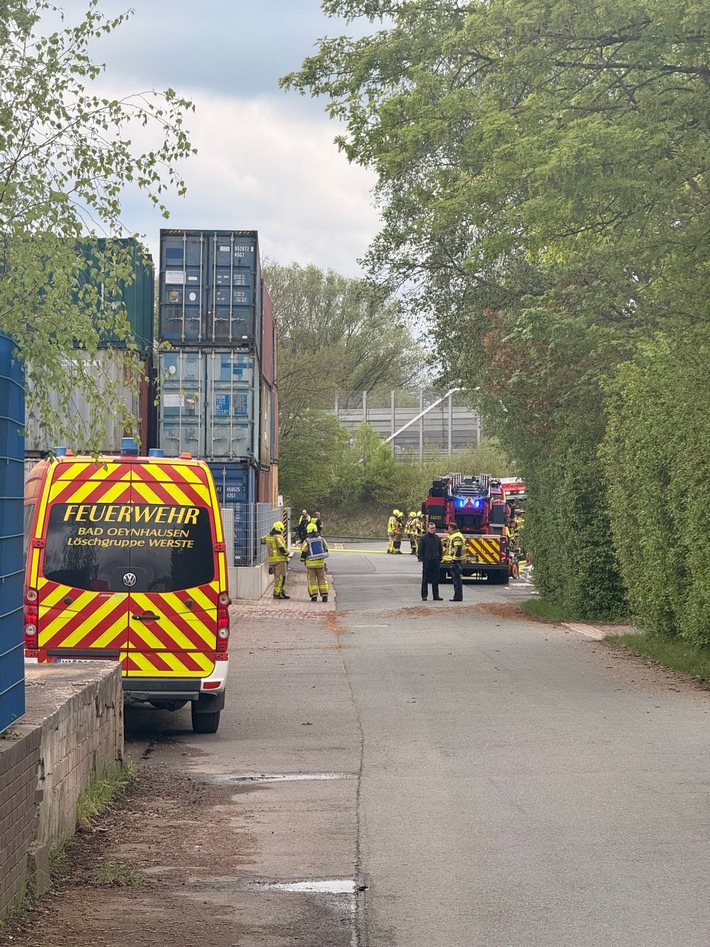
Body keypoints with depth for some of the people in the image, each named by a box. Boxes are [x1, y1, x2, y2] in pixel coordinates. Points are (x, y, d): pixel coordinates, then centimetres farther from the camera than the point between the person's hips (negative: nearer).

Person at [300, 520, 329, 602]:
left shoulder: (306, 541, -9)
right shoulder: (321, 539, 1)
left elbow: (304, 552, -7)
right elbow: (326, 549, 11)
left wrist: (302, 559, 13)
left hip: (310, 563, -3)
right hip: (320, 562, 3)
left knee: (312, 579, 4)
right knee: (322, 578, 10)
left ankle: (314, 596, -3)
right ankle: (324, 596, 6)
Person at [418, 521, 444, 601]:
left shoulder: (437, 538, 11)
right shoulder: (424, 538, -2)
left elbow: (440, 550, 17)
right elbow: (420, 550, -1)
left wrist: (439, 559, 8)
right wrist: (421, 559, -9)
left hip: (436, 561, 4)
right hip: (427, 561, -4)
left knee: (435, 580, 6)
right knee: (425, 580, 1)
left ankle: (436, 595, 11)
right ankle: (424, 596, 5)